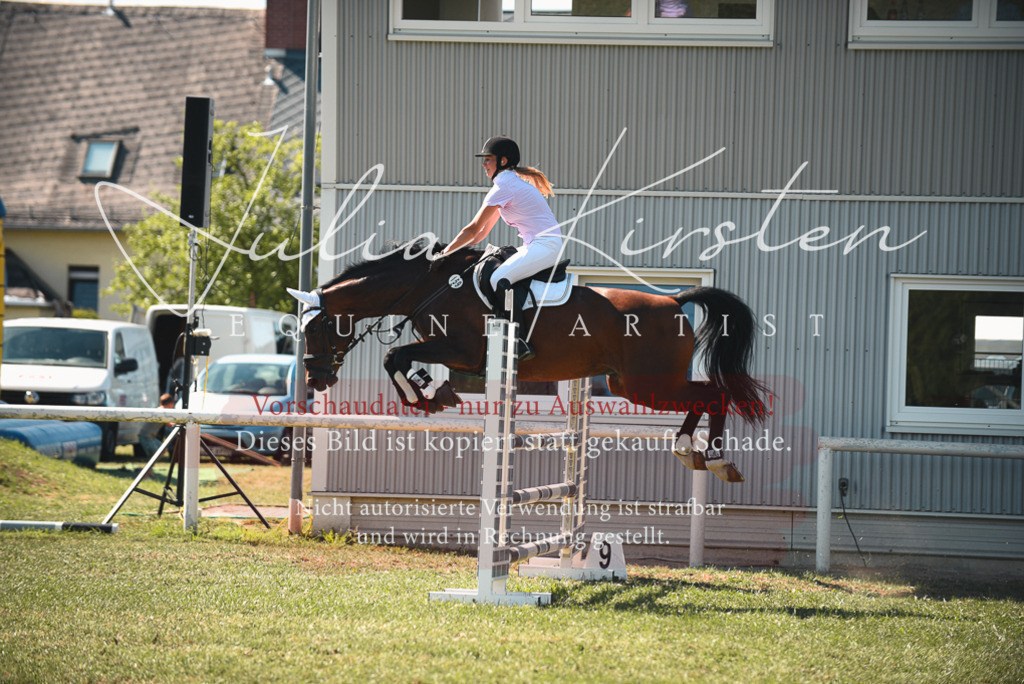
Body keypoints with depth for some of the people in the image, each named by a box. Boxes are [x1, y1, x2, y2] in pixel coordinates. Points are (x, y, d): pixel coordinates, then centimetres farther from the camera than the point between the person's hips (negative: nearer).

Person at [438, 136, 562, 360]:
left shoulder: (504, 186, -12)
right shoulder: (510, 182, 20)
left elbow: (474, 229, -10)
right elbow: (485, 230, 22)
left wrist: (444, 254, -3)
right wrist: (459, 250, 16)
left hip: (545, 245, -11)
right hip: (538, 246, 11)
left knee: (499, 279, -27)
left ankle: (520, 343, -33)